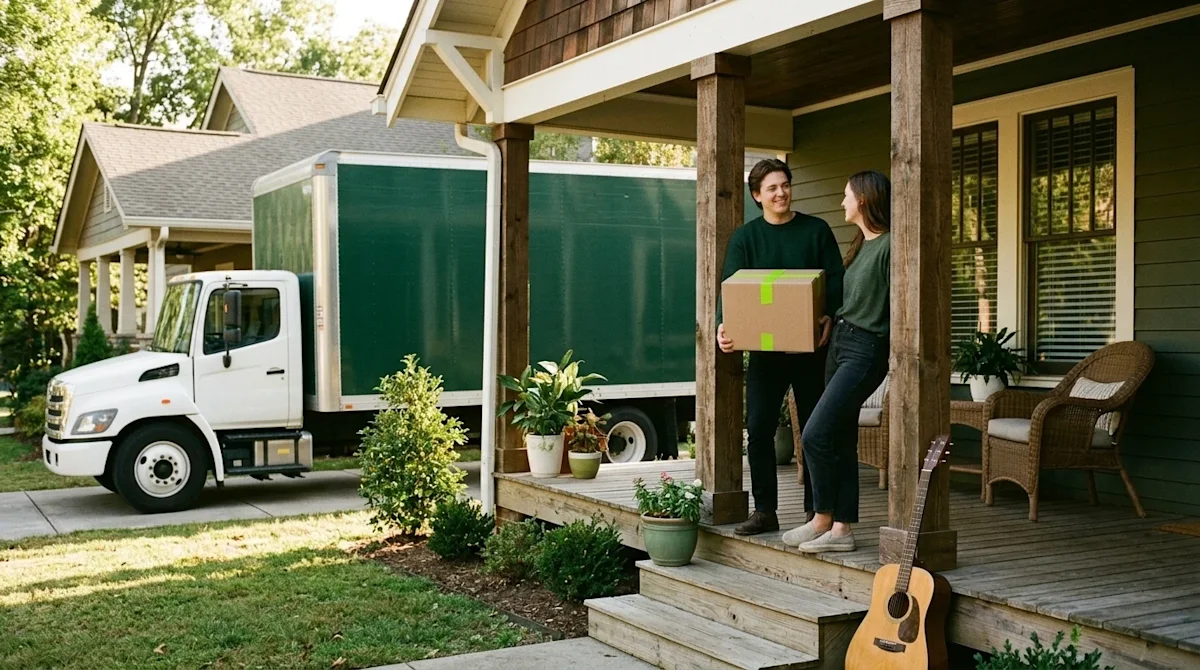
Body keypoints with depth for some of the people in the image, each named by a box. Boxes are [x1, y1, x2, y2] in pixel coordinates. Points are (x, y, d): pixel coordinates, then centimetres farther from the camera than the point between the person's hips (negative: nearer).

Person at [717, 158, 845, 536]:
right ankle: (765, 510, 6)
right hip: (765, 347, 0)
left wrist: (829, 317, -21)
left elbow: (836, 280, -1)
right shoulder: (745, 237, 5)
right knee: (759, 427, -3)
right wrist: (725, 326, -24)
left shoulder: (816, 231, 5)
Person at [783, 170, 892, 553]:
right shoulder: (861, 244, 17)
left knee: (816, 435, -13)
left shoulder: (889, 245, -13)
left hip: (866, 350, -9)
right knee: (841, 439, 8)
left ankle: (822, 519, 2)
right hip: (840, 343, 10)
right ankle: (841, 529, 13)